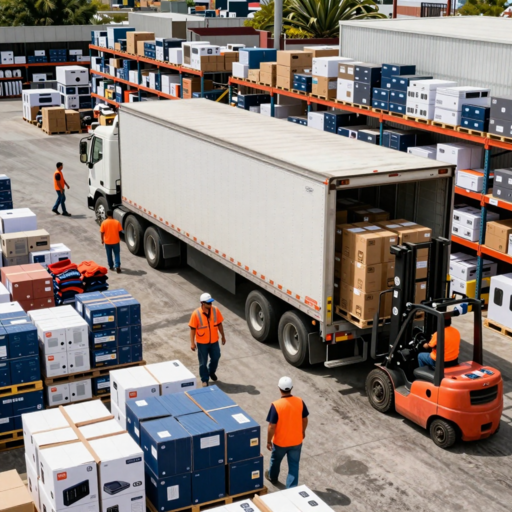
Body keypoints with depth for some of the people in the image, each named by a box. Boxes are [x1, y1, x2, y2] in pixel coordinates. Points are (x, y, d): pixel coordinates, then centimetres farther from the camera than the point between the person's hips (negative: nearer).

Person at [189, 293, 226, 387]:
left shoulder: (215, 310, -9)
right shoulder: (196, 314, -19)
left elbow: (219, 324, 3)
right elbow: (193, 328, -12)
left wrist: (223, 336, 10)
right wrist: (192, 343, -12)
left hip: (214, 341, 3)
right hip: (202, 343, -3)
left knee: (215, 358, 18)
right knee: (203, 363, 9)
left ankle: (211, 372, 47)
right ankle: (205, 380, 28)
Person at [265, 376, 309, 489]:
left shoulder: (276, 405, -25)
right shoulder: (300, 402, -14)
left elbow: (272, 426, -19)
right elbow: (305, 419, 0)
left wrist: (268, 441, -5)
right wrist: (303, 431, 18)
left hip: (280, 441, -2)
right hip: (296, 441, 2)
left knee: (275, 460, 26)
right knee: (294, 465, 14)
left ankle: (272, 477, 51)